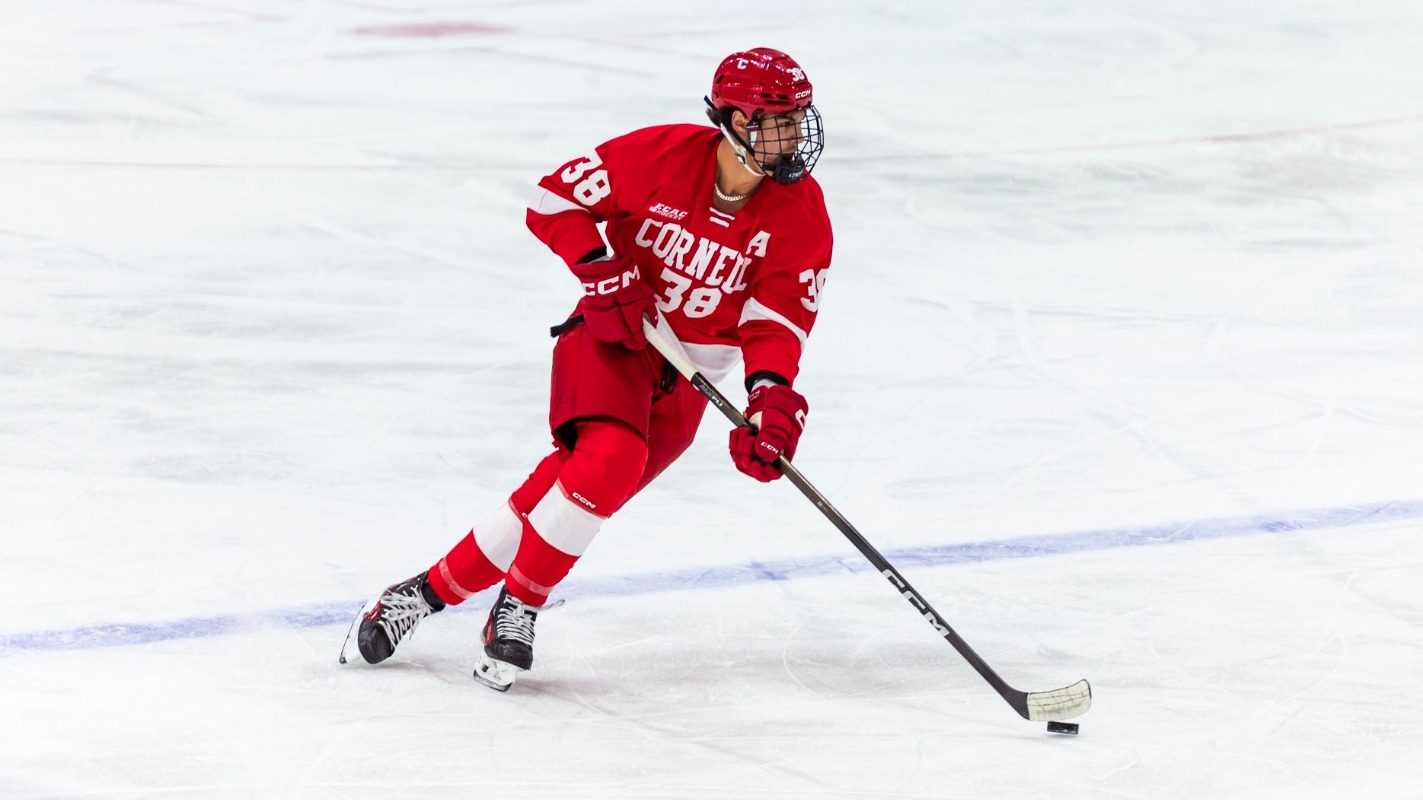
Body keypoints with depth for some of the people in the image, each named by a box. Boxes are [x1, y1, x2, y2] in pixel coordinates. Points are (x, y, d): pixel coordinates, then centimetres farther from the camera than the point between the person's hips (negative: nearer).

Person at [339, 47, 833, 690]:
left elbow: (779, 314, -11)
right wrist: (604, 270, -21)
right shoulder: (661, 155, -16)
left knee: (581, 485, -12)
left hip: (685, 380, 3)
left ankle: (432, 591, 1)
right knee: (610, 456, -28)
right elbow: (557, 198, -8)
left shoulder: (800, 209, -9)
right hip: (612, 336, -3)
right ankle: (517, 607, -11)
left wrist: (771, 392, -29)